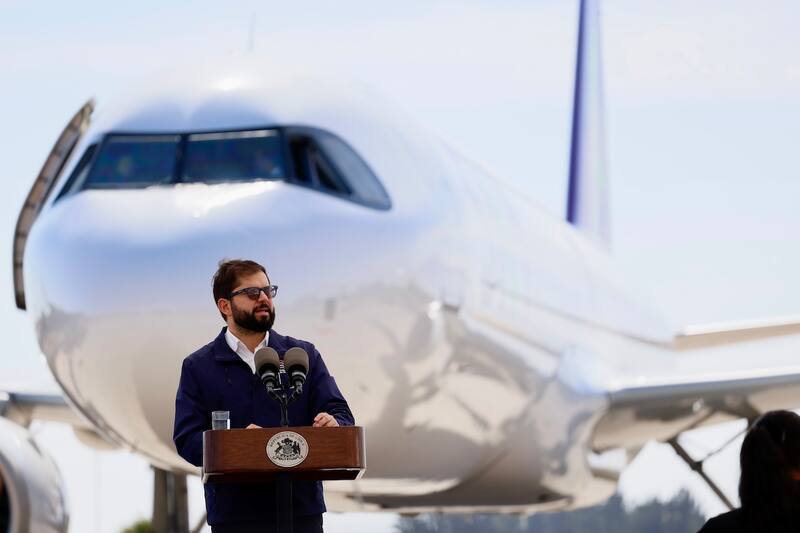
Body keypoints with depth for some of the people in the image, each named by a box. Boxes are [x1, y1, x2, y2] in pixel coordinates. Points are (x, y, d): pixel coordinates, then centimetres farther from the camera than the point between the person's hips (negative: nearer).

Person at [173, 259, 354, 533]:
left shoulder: (304, 356, 12)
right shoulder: (198, 367, 7)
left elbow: (341, 416, 6)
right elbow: (187, 441, -2)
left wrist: (333, 424, -20)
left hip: (302, 509, 1)